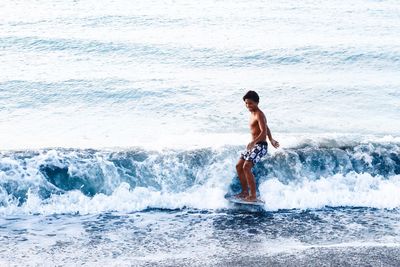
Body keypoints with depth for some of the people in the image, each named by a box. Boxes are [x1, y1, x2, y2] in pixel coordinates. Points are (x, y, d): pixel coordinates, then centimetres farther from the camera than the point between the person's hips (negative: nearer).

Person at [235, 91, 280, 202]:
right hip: (254, 145, 10)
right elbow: (266, 127, 26)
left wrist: (253, 142, -40)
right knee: (239, 166, 9)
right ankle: (245, 192, 17)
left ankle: (253, 195, -15)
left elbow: (264, 131, -26)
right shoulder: (252, 113, 14)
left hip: (260, 146, -10)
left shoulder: (259, 114, -15)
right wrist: (271, 140, 38)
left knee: (246, 167, -19)